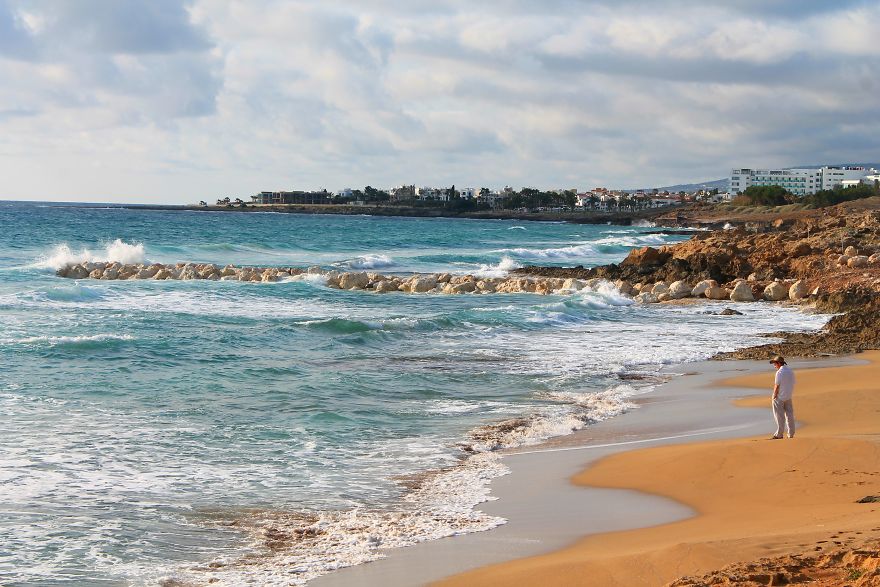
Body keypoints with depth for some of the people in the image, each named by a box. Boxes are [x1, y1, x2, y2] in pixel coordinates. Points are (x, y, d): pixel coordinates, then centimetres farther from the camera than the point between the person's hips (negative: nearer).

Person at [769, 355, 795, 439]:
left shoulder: (779, 372, -17)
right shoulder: (791, 371, 7)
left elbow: (777, 386, -17)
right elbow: (793, 384, 10)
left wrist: (774, 396, -9)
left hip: (780, 397, -7)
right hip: (788, 397, 7)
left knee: (779, 416, -1)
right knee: (789, 415, 12)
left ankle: (779, 434, 2)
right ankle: (791, 434, 16)